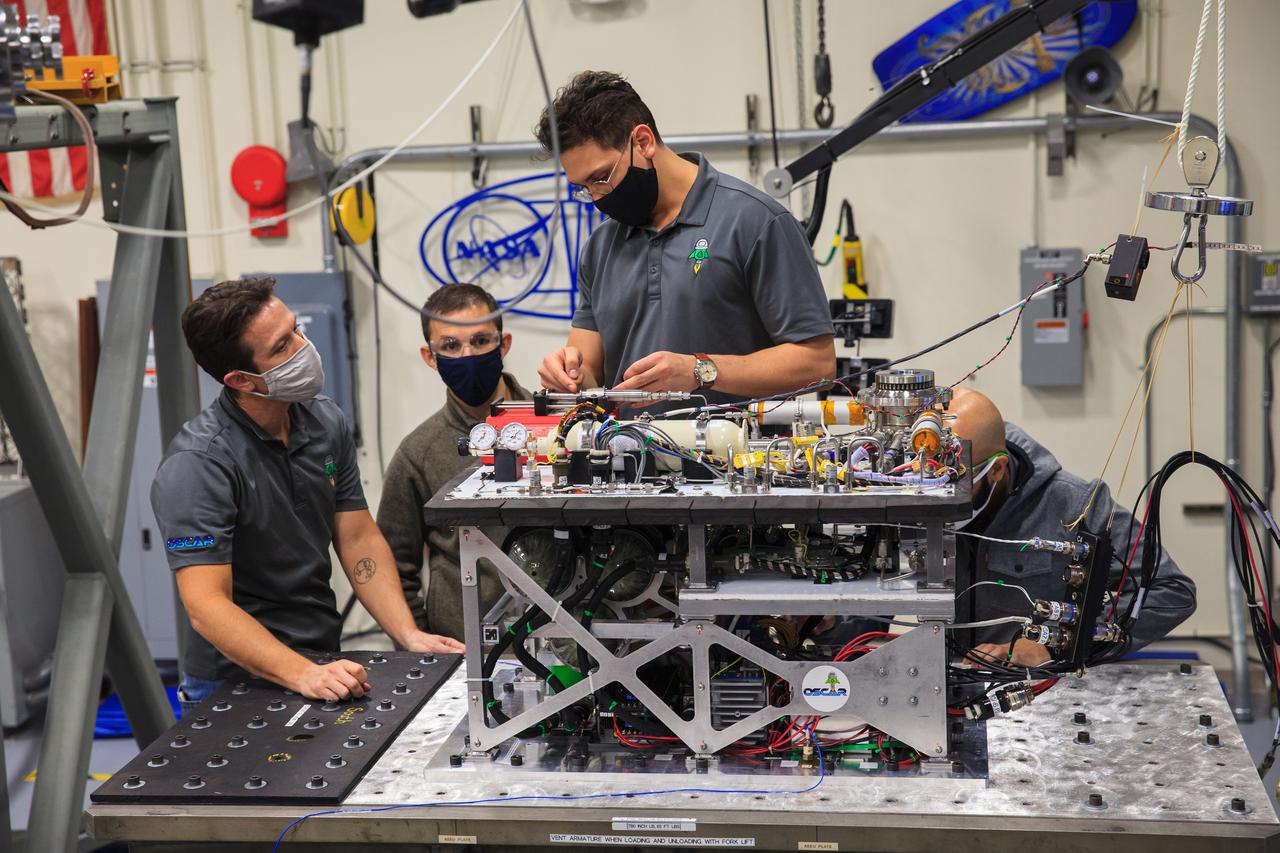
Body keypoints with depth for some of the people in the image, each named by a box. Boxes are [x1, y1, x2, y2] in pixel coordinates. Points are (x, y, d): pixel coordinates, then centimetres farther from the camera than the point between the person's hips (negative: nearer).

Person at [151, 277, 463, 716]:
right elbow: (207, 605, -22)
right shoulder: (197, 464, -17)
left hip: (326, 664, 6)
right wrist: (303, 676, -33)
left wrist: (409, 635, -5)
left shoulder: (325, 421, 5)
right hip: (242, 679, -6)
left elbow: (359, 539, 8)